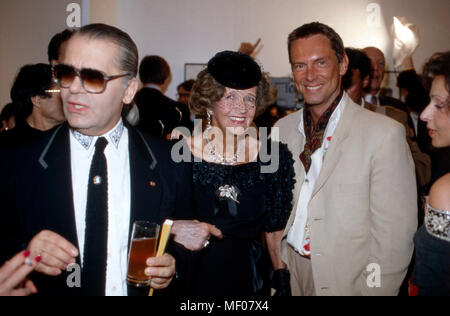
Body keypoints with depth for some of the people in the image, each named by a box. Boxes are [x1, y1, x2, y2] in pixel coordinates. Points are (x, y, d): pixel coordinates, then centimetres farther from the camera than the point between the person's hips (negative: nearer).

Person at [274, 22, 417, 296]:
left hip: (348, 282, -4)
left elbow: (395, 232, -15)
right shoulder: (282, 130, 1)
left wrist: (374, 289, -15)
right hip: (289, 275, 4)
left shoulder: (385, 134, -15)